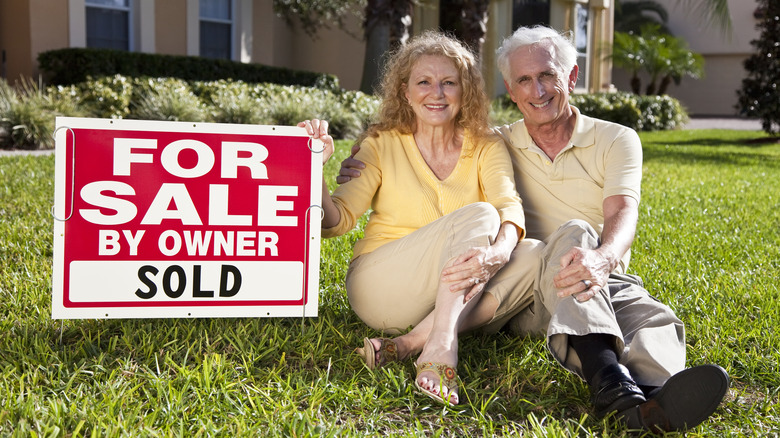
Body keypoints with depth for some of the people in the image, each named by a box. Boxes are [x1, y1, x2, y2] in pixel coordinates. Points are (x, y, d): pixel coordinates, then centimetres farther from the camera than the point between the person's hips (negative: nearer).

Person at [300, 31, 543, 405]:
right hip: (379, 287, -3)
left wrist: (496, 252, -36)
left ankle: (410, 343, -31)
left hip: (457, 297, 4)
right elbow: (336, 221, -6)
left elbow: (511, 209, -13)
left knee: (534, 253, -23)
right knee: (477, 213, -24)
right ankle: (441, 349, -39)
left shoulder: (486, 148, 6)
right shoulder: (382, 145, 1)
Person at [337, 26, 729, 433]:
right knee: (572, 232, -33)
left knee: (655, 320, -31)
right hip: (530, 292, -1)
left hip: (605, 282, 1)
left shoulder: (616, 140, 6)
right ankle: (608, 378, -57)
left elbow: (623, 212, -12)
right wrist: (363, 172, -6)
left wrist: (603, 259, -37)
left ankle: (653, 396, -66)